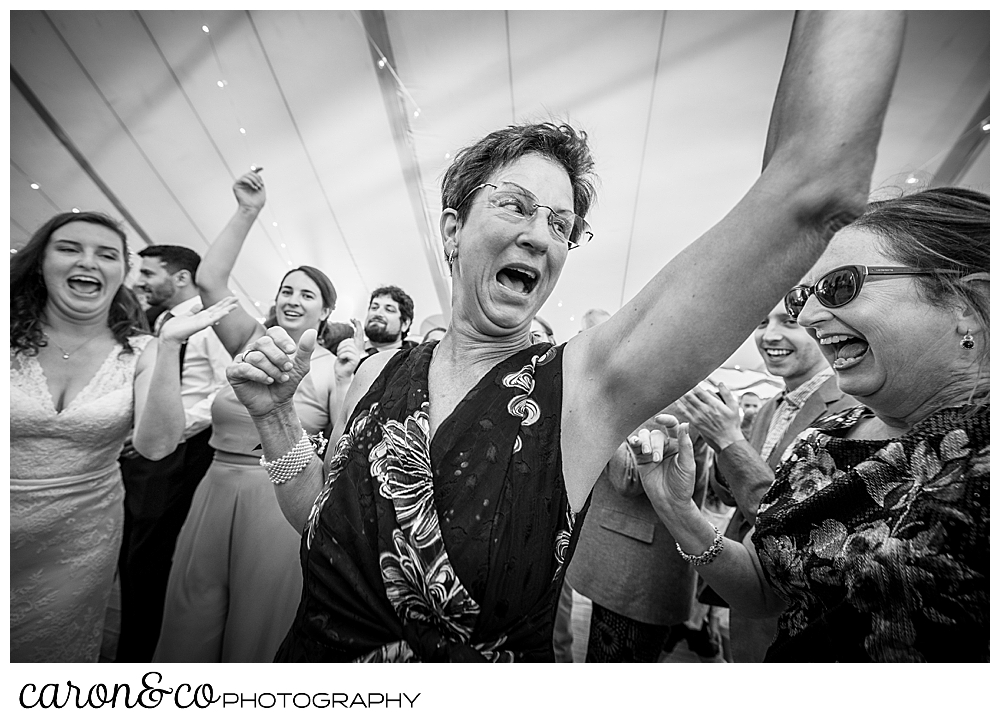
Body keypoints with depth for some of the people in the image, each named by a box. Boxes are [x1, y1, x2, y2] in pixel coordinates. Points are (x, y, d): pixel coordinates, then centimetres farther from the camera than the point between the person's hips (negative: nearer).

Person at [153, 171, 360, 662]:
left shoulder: (333, 366, -4)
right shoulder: (254, 343, 8)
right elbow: (209, 279, 0)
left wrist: (345, 381, -21)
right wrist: (247, 213, -5)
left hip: (281, 503, -3)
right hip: (215, 491, 4)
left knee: (255, 633, 13)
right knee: (188, 633, 16)